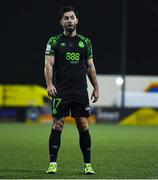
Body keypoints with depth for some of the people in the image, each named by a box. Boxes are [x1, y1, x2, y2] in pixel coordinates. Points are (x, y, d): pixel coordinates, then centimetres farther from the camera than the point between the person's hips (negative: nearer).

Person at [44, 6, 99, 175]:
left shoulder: (85, 42, 12)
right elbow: (48, 64, -3)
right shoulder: (54, 41, 4)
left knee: (83, 126, 0)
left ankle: (87, 164, 7)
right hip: (61, 91, -2)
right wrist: (49, 84, -17)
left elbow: (90, 67, 15)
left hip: (80, 91, 2)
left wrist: (96, 88, 11)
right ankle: (53, 163, 0)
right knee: (57, 125, -5)